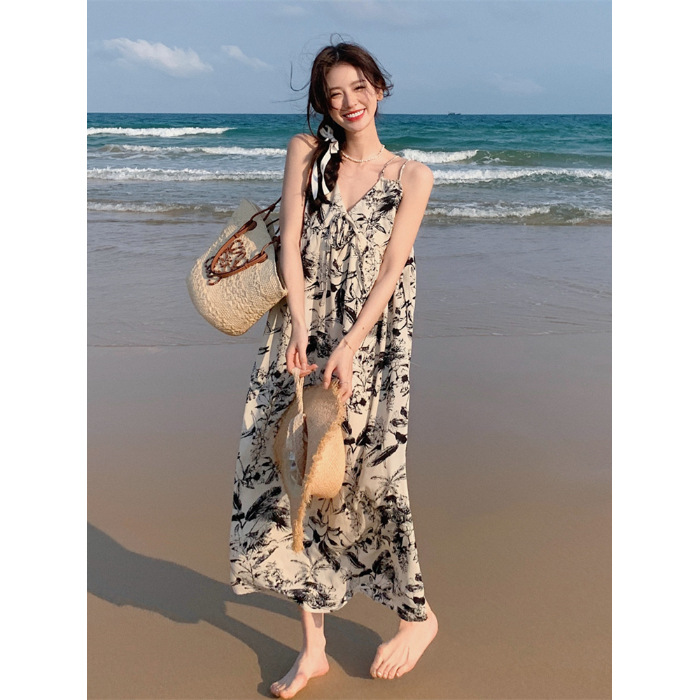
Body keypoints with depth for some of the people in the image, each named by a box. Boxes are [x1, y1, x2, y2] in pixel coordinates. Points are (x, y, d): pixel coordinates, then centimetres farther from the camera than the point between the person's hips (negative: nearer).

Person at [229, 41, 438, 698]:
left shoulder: (411, 175, 4)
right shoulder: (306, 151, 9)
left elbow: (391, 267, -6)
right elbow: (290, 245, 0)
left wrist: (350, 347, -16)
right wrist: (301, 327, -12)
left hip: (371, 341, -2)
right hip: (303, 336, 3)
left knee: (364, 474, -3)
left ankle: (418, 613, 23)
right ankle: (313, 645, 12)